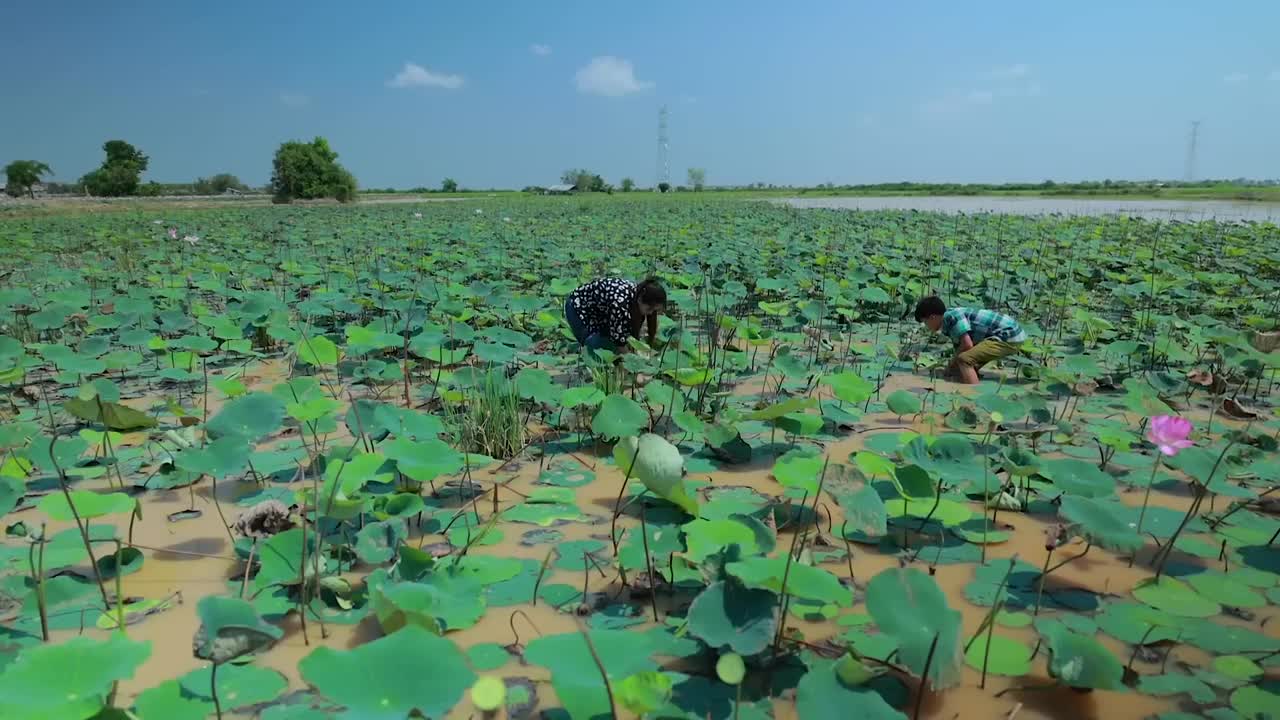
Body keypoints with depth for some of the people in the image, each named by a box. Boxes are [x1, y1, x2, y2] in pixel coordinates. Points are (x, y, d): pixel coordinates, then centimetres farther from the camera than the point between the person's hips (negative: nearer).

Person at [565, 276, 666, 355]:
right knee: (596, 345, -18)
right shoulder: (620, 302, -40)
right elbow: (619, 339, -31)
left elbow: (634, 335, -6)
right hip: (578, 306, -7)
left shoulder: (639, 295, -16)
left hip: (599, 310, 7)